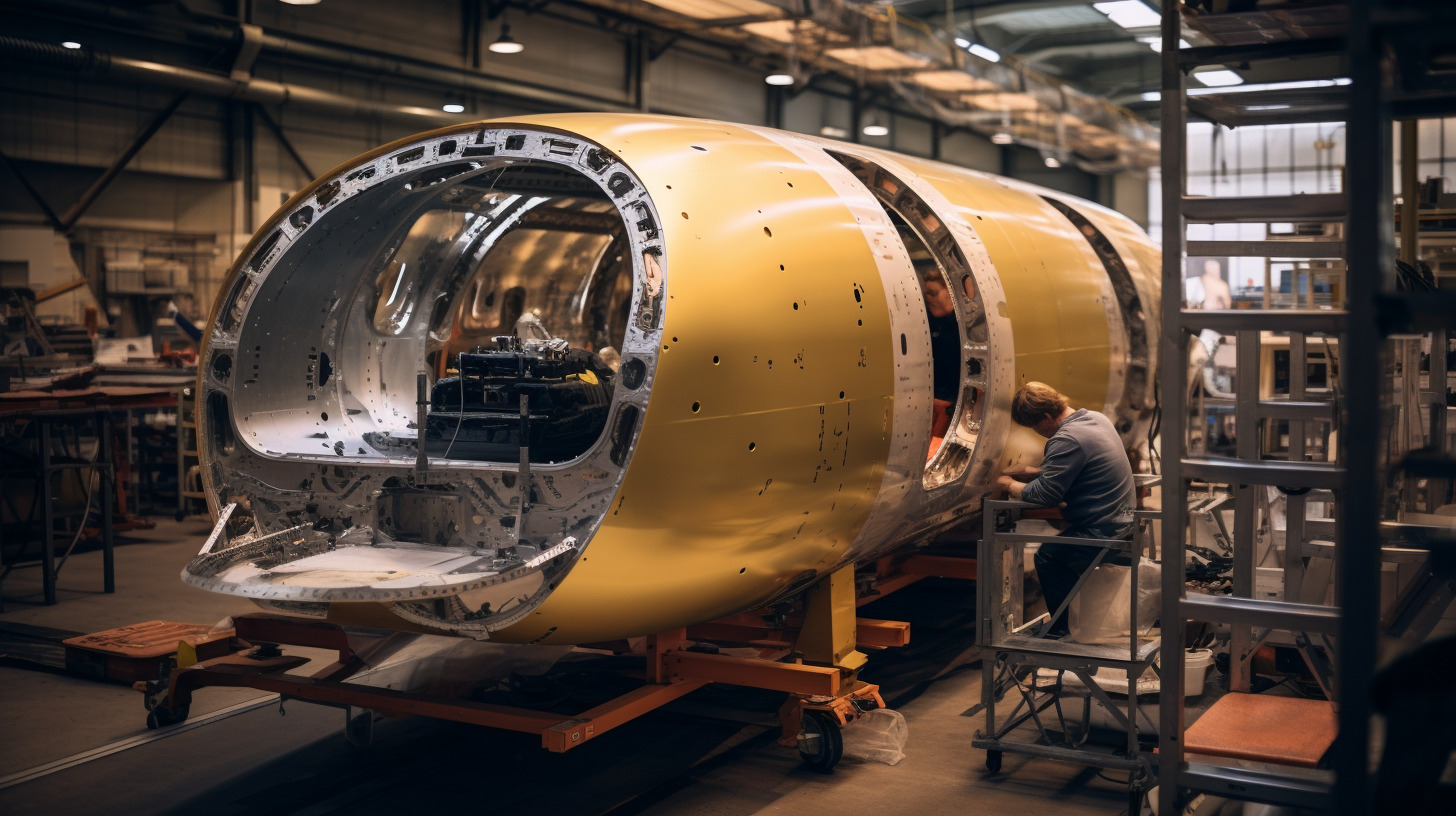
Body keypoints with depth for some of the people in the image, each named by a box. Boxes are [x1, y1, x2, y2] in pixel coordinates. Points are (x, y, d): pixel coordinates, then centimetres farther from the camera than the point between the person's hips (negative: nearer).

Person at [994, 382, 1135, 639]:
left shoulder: (1066, 440, -23)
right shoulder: (1097, 418, 8)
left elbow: (1043, 494, -22)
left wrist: (1010, 484, -6)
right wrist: (1049, 459, 12)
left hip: (1104, 535, -10)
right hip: (1125, 520, 10)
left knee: (1047, 557, -3)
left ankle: (1062, 631, 5)